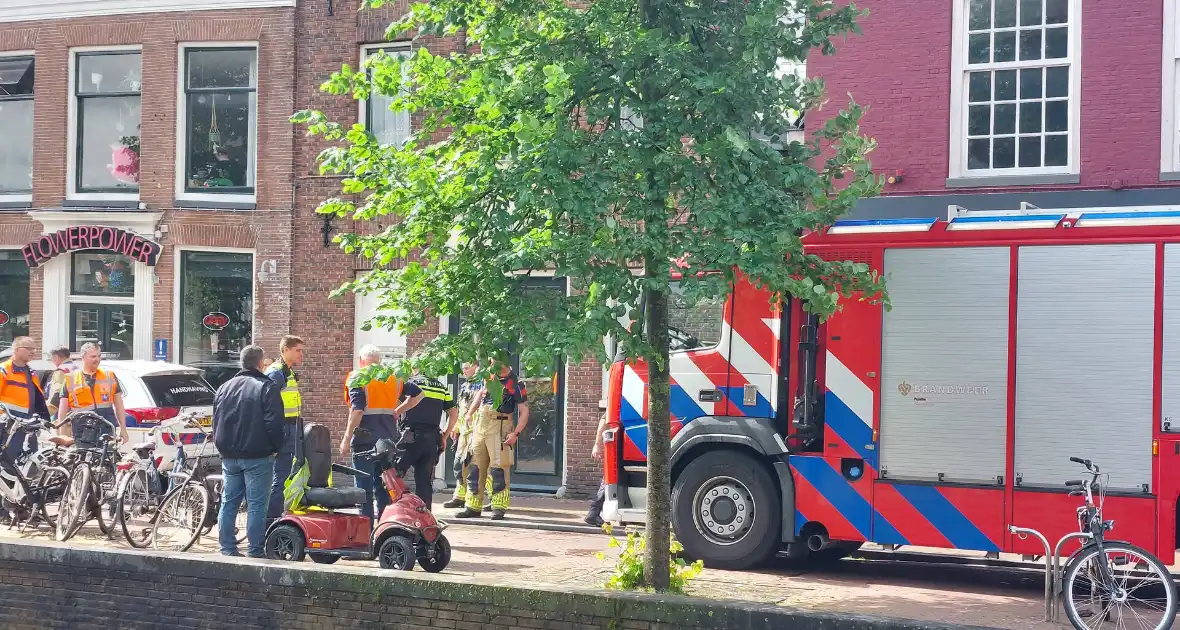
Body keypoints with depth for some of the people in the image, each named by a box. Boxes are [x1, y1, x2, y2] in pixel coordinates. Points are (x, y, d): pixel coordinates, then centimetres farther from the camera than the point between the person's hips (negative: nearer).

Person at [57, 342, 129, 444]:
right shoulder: (70, 379, 9)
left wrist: (123, 428, 9)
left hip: (107, 430, 1)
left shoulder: (110, 377, 14)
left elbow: (119, 404, 15)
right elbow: (63, 409, 9)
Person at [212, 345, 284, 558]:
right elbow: (274, 424, -14)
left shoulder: (224, 388, 12)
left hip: (229, 457, 6)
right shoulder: (267, 388, -9)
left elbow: (216, 422, 16)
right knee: (256, 504, -2)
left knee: (228, 502, 12)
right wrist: (276, 447, 1)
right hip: (257, 456, -6)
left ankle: (227, 549, 13)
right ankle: (255, 551, -1)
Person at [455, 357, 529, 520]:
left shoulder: (515, 383, -9)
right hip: (480, 425, 7)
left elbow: (524, 412, -9)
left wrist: (516, 433, -18)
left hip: (499, 428, -7)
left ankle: (499, 507, -5)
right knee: (475, 467, 7)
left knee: (498, 469, -9)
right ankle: (473, 506, 12)